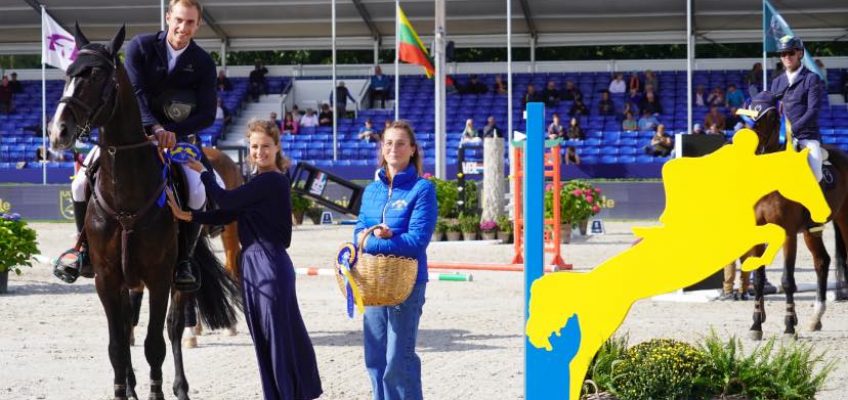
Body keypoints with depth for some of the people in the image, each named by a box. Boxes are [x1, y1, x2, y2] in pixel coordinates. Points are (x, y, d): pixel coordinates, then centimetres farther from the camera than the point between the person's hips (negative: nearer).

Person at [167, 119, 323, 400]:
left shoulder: (272, 182, -15)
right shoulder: (259, 182, 14)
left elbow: (226, 201, -16)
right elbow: (228, 215, 11)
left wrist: (203, 173, -2)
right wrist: (188, 216, 2)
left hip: (270, 264, -10)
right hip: (252, 264, 10)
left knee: (278, 335, -4)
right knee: (263, 338, 14)